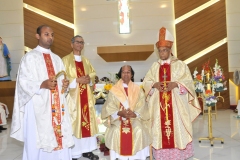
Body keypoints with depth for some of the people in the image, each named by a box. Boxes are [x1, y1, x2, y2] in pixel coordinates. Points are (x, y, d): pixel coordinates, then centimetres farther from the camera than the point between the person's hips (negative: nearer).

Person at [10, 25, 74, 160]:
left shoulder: (57, 59, 18)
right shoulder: (30, 57, -1)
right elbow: (23, 82, -9)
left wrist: (65, 84, -4)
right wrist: (42, 84, -23)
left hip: (57, 106, 5)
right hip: (38, 106, -5)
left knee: (60, 140, 6)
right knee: (39, 142, -2)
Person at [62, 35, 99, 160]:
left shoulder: (86, 61, 17)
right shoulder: (66, 60, -1)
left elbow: (93, 73, 16)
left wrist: (89, 78, -6)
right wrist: (77, 80, -17)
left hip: (86, 96, 6)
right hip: (73, 96, -5)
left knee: (88, 121, 6)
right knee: (74, 123, -6)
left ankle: (86, 150, 16)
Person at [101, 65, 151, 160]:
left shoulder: (138, 90, 9)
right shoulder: (114, 90, 5)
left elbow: (142, 107, 1)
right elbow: (109, 107, -2)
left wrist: (134, 114, -18)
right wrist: (119, 113, -19)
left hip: (135, 118, 1)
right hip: (118, 118, 0)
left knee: (139, 131, -28)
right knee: (116, 131, -29)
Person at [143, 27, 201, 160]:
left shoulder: (180, 65, 1)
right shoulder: (154, 66, 10)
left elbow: (188, 82, -4)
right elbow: (146, 82, 7)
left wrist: (175, 84, -21)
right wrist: (154, 84, -14)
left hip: (176, 104, -2)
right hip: (159, 105, 3)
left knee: (177, 128, 0)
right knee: (161, 129, 4)